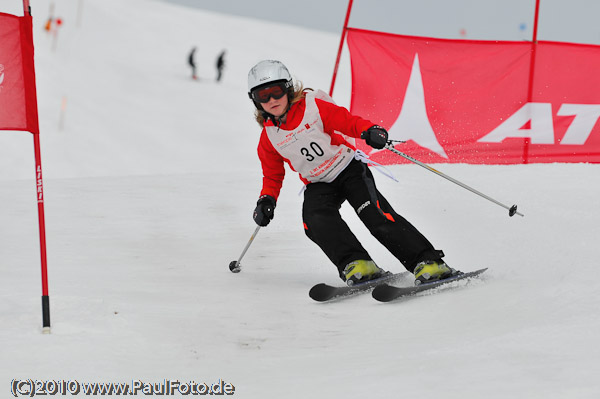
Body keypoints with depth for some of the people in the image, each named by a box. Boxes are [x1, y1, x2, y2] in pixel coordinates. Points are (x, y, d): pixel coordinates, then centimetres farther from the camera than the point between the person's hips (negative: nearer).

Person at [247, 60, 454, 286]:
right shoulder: (268, 139, -1)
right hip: (318, 184, 3)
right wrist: (267, 200, -6)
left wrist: (369, 130, -39)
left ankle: (427, 262, -27)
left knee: (376, 215, -23)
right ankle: (356, 264, -35)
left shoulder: (314, 107, -12)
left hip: (349, 168, -3)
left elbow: (347, 121, -17)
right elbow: (273, 176, 12)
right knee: (316, 221, -30)